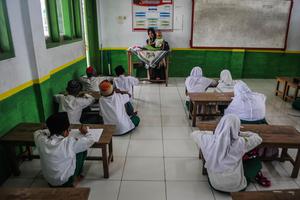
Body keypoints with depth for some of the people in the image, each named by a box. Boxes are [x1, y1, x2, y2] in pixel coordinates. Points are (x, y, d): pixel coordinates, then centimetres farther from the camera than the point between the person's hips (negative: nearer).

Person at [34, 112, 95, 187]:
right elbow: (90, 140, -12)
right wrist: (85, 132, 7)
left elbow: (37, 132, 9)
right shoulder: (70, 142, -28)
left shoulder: (41, 140, -17)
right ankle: (75, 179, 20)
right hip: (65, 181, -4)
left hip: (49, 180, 5)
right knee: (83, 150, 5)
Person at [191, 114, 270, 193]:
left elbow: (194, 134, 4)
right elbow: (258, 138, -1)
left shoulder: (209, 140, -18)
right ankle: (257, 176, 47)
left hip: (214, 184, 2)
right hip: (236, 187, -1)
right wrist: (239, 133, 8)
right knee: (256, 161, 18)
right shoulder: (240, 143, -22)